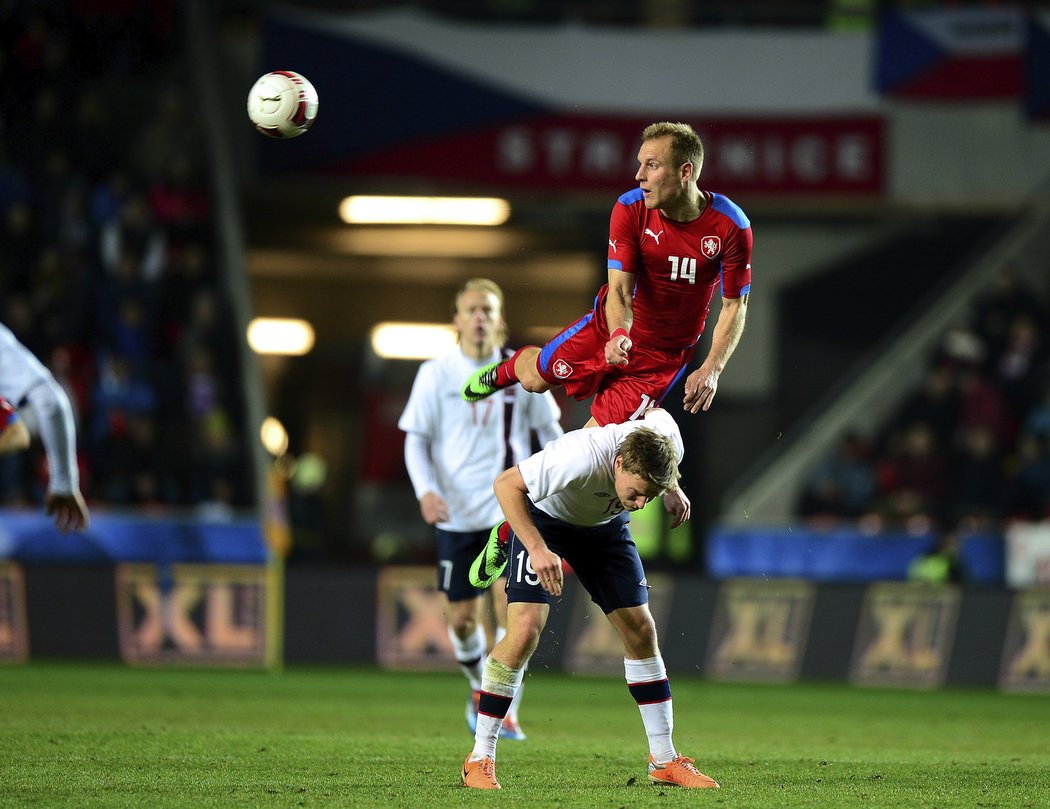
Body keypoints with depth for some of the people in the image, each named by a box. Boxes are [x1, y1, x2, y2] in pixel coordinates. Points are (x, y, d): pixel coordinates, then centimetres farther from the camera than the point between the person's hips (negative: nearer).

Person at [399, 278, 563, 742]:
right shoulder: (436, 374, -1)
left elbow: (549, 430, 12)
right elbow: (416, 439, 0)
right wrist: (426, 491, -15)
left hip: (511, 507, -1)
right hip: (456, 513, 1)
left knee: (511, 603, -18)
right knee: (463, 618, 5)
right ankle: (479, 686, 35)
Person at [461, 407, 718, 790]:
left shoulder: (666, 444, -26)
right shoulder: (583, 457, -43)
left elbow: (655, 412, 0)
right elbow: (506, 484, -35)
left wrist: (672, 491, 1)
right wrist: (538, 549, -43)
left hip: (605, 525, 5)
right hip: (542, 518, -5)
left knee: (640, 629, 0)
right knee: (525, 629, -20)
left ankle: (664, 761, 10)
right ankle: (480, 759, -10)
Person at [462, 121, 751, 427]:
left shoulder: (731, 226, -24)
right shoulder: (630, 209, -20)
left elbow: (735, 305, -14)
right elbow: (620, 289, -22)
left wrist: (711, 370, -26)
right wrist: (619, 334, -45)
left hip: (665, 353, -2)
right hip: (615, 326, 2)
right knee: (534, 379, 12)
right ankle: (503, 372, 49)